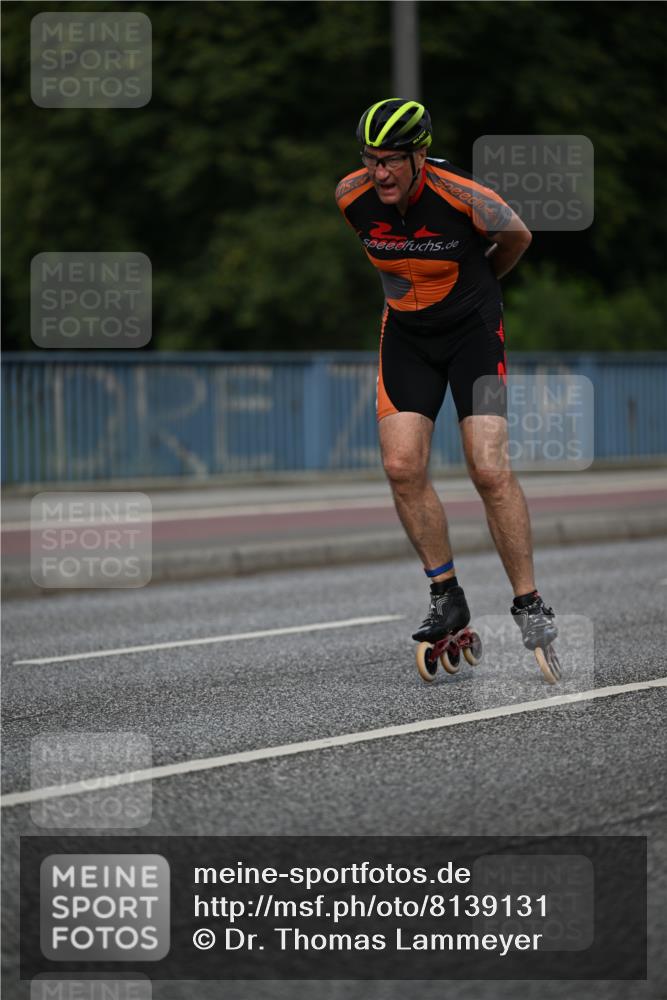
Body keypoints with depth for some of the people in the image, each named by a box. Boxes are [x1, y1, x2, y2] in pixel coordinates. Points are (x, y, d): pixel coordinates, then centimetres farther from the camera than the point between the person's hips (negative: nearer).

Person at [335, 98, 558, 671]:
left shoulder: (463, 197, -24)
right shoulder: (352, 196, -13)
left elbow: (517, 238, -2)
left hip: (473, 329, -4)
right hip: (406, 333, 4)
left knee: (490, 470, -14)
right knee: (402, 467, -10)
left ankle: (529, 603, -1)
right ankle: (447, 597, 5)